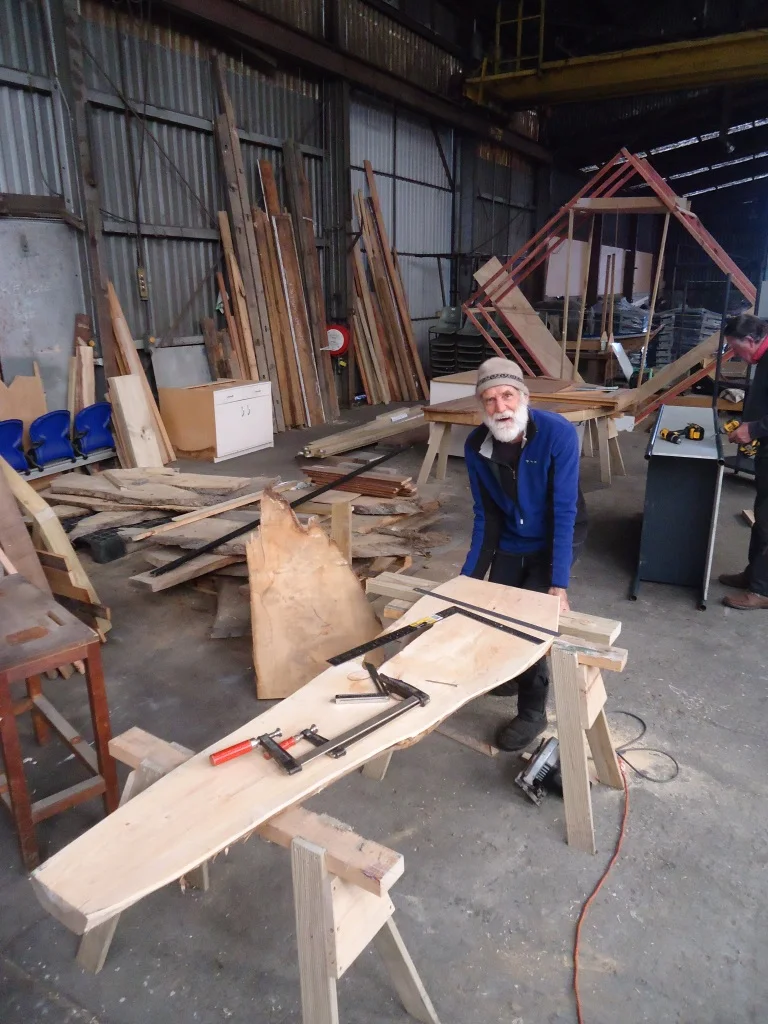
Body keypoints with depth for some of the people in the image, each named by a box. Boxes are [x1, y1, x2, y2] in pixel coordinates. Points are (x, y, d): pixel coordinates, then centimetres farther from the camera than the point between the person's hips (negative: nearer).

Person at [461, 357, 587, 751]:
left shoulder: (559, 434, -30)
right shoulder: (476, 446, -17)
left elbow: (564, 512, -30)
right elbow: (486, 518, -8)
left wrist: (558, 585, -33)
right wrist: (468, 577, -10)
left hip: (555, 539, -4)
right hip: (510, 540, 4)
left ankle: (533, 712, 8)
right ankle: (516, 669, 39)